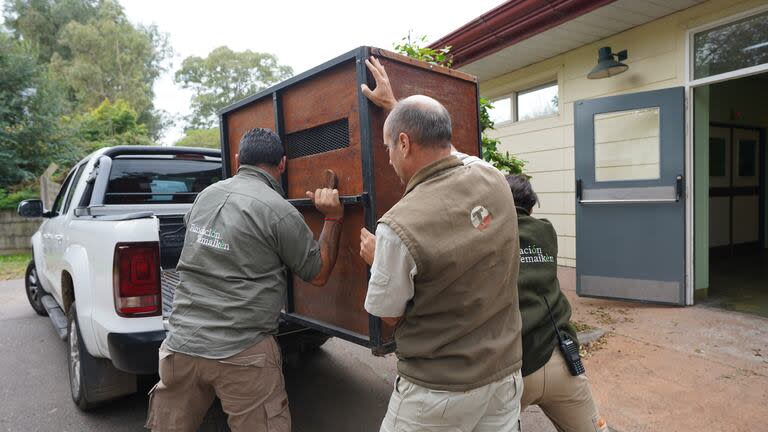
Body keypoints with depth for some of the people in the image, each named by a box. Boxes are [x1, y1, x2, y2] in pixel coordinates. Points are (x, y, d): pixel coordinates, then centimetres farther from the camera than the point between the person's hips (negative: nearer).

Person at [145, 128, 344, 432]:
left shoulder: (206, 195, 6)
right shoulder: (280, 211, -12)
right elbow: (318, 275, -1)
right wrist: (333, 218, 1)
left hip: (181, 344, 6)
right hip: (241, 354, -5)